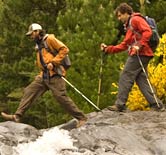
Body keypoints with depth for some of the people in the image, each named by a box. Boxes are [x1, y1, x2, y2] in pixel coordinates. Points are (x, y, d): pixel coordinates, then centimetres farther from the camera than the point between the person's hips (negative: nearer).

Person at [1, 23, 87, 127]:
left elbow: (64, 49, -13)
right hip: (44, 76, 8)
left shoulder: (50, 39, -5)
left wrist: (53, 62, -17)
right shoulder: (39, 44, 21)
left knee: (62, 97, -11)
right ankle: (17, 116, -6)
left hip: (54, 75, -8)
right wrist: (42, 73, 16)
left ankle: (82, 118, -3)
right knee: (29, 92, -2)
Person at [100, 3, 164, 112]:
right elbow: (124, 46, 26)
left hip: (139, 54, -10)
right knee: (141, 80, 5)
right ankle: (156, 104, 1)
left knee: (125, 77, -8)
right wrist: (108, 49, 20)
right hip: (135, 54, 10)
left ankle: (120, 104, -8)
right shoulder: (129, 26, 28)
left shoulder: (136, 19, -1)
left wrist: (139, 45, -25)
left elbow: (148, 32, -16)